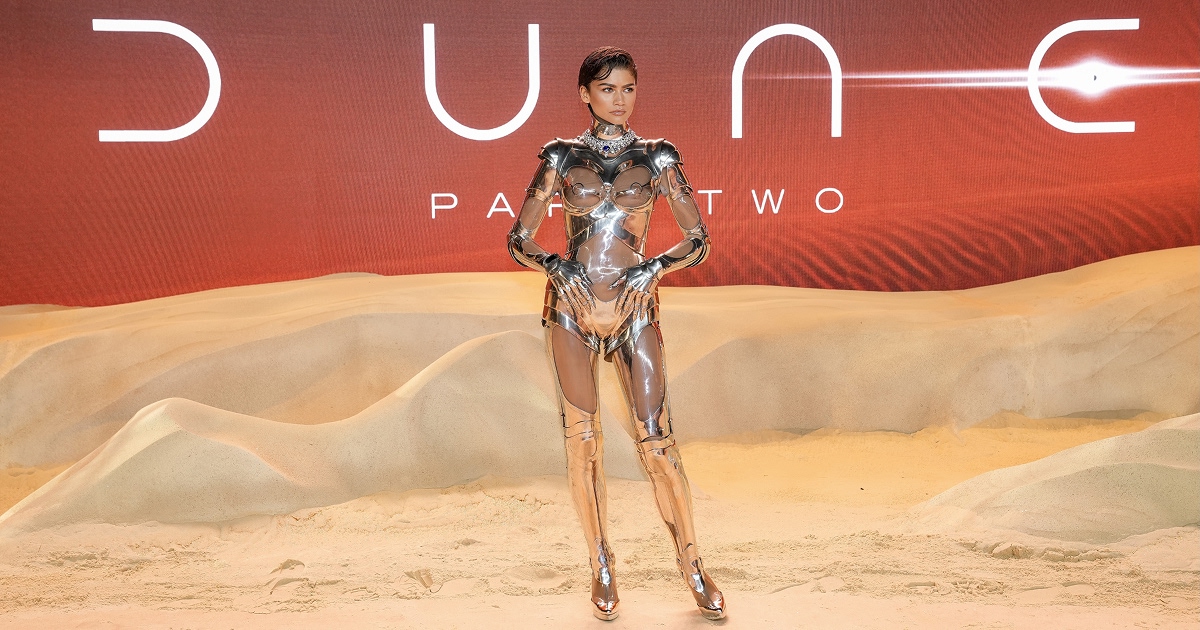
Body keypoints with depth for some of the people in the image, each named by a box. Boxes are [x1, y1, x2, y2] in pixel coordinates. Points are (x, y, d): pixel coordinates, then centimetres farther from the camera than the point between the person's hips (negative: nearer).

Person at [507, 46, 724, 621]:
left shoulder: (657, 156, 4)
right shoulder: (561, 156, 5)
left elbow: (698, 240, 5)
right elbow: (519, 239, 7)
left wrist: (655, 268, -11)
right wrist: (555, 266, -11)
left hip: (636, 308, -1)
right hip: (571, 306, 1)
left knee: (656, 440, -4)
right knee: (583, 440, 4)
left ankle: (692, 565, 11)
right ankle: (601, 568, 19)